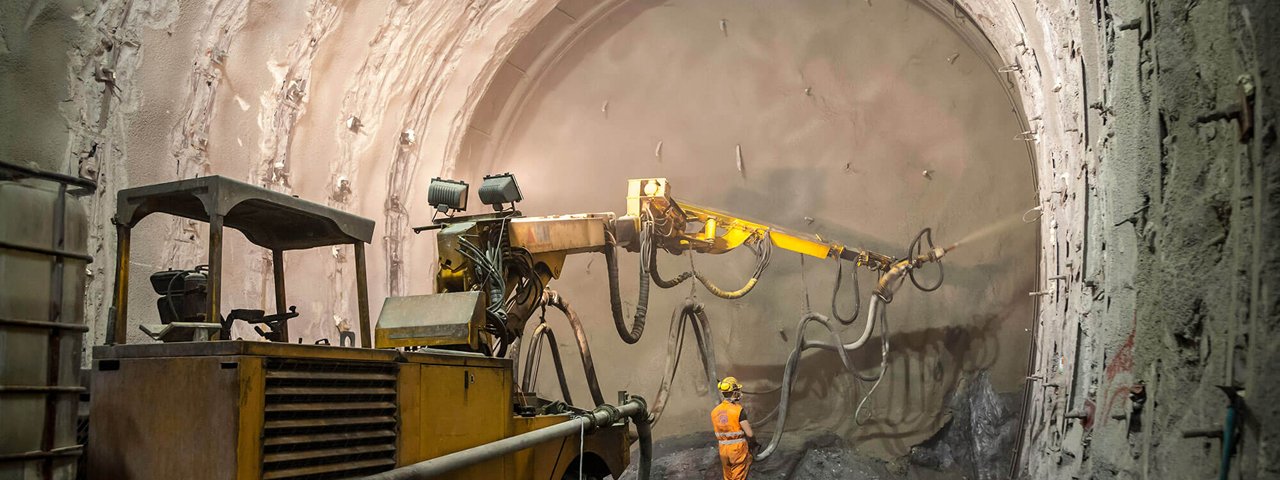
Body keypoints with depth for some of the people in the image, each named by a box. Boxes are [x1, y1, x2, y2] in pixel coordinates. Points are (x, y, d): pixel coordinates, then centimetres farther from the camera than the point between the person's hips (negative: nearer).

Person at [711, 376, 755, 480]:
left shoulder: (714, 411, 0)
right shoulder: (738, 410, -16)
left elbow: (717, 434, 8)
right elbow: (749, 434, -15)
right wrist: (753, 440, 5)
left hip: (723, 448, 5)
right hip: (738, 448, -5)